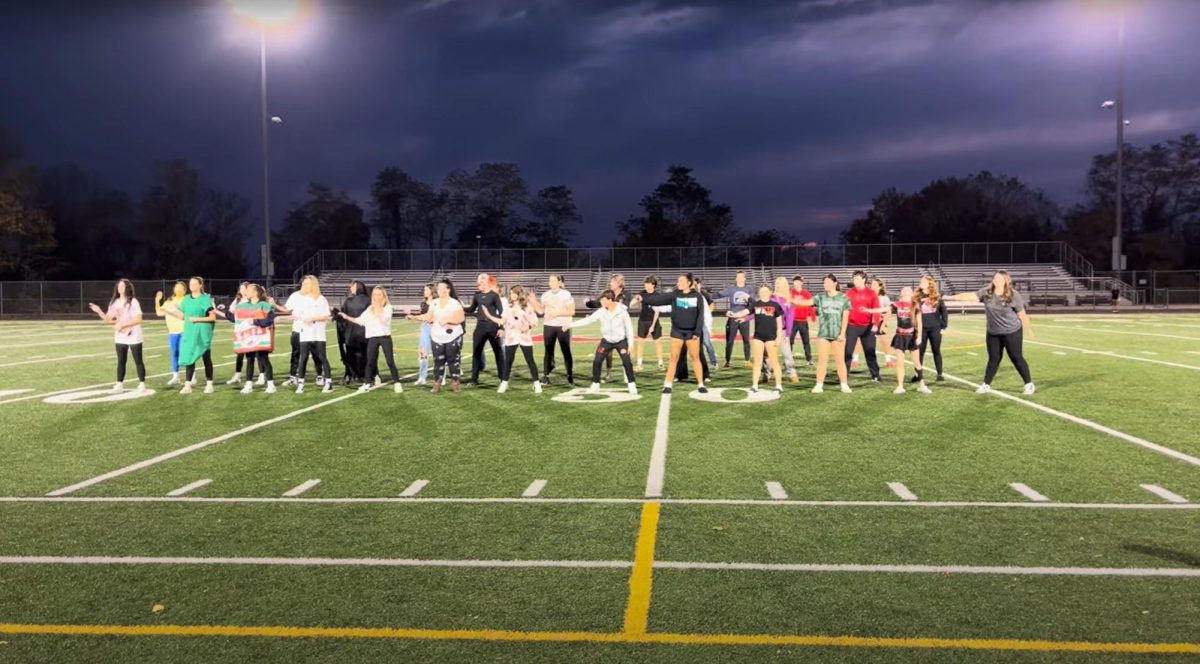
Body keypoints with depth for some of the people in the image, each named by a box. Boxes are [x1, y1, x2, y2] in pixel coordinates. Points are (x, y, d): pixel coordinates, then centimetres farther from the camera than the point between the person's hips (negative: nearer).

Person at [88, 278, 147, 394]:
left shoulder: (133, 302, -9)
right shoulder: (114, 303, 9)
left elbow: (138, 319, -18)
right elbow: (108, 319, 7)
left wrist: (122, 324, -23)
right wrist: (99, 311, -8)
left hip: (133, 337, -5)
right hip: (120, 338, 6)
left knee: (138, 361, 0)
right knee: (121, 361, 9)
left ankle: (142, 385, 5)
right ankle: (119, 385, 14)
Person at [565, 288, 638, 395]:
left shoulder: (622, 311, -17)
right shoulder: (601, 312, -11)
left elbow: (629, 328, -9)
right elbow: (587, 320, -13)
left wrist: (630, 344, -11)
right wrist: (571, 324, -21)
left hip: (621, 341, -3)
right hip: (607, 341, 3)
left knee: (627, 362, -12)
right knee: (597, 361, -5)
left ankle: (632, 385, 5)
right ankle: (595, 385, 7)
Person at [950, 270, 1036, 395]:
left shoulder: (1014, 295, -13)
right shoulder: (986, 292, -5)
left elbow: (1022, 314, -6)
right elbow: (970, 296, -13)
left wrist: (1029, 330, 1)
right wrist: (951, 297, -24)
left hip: (1012, 332, -3)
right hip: (993, 333, 3)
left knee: (1016, 358, 2)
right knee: (993, 358, 11)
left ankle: (1029, 384, 15)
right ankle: (986, 385, 20)